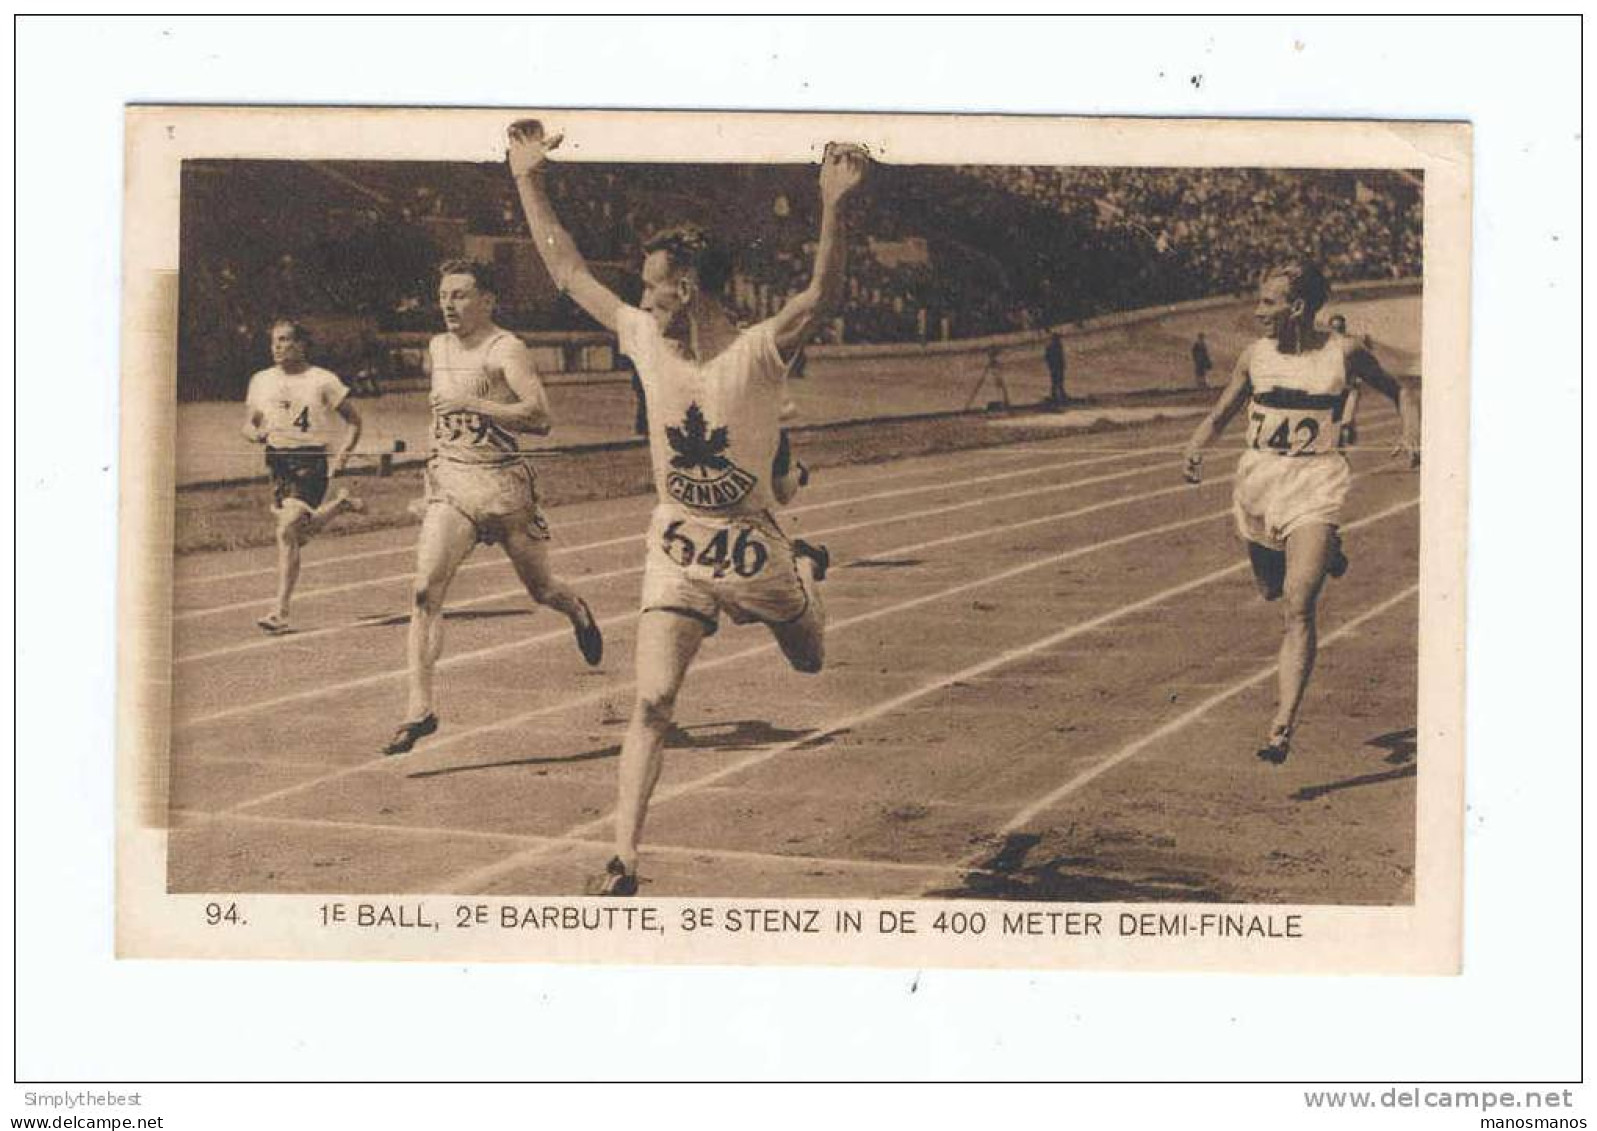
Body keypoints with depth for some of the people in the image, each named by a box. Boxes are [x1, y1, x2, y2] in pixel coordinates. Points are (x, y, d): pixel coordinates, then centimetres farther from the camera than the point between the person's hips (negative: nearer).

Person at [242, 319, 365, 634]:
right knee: (296, 533, 11)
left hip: (311, 461, -6)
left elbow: (353, 420, 5)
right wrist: (256, 433, -10)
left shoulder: (322, 380, -4)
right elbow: (248, 423, 14)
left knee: (288, 531, -17)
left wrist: (342, 456, -7)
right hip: (277, 460, 6)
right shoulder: (261, 381, 8)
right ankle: (338, 504, 39)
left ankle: (280, 613, -13)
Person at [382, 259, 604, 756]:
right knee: (426, 592, -15)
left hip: (504, 483, -4)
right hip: (449, 482, 4)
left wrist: (472, 404, -27)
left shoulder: (506, 350, -11)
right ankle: (420, 707, -16)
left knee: (542, 589, 13)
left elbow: (540, 417, -24)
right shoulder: (438, 348, 11)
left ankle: (580, 614, 50)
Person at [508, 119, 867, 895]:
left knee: (809, 660, 23)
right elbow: (568, 270, 5)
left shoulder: (758, 352, -18)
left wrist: (833, 207, -50)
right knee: (652, 700, -9)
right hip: (676, 546, 2)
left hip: (751, 542, -2)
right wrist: (528, 182, 3)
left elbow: (822, 298, -37)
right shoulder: (645, 339, -4)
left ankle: (806, 571, 57)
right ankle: (622, 863, -5)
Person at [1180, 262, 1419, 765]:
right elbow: (1219, 416, 14)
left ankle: (1283, 725, -18)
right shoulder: (1256, 355, 5)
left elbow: (1398, 392, 13)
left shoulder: (1343, 353, -2)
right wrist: (1195, 449, -7)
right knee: (1271, 589, 19)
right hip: (1257, 483, 5)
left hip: (1316, 486, -4)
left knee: (1298, 606, -16)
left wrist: (1412, 436, -6)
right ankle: (1325, 556, 51)